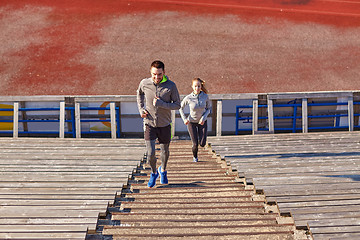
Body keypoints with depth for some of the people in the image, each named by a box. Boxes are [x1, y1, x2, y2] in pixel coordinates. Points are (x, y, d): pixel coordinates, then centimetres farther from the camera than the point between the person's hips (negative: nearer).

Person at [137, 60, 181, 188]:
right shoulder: (144, 83, -8)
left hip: (164, 125, 0)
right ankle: (153, 172, 22)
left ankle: (163, 170, 47)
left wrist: (161, 104, -23)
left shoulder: (171, 85, -13)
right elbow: (139, 94, 16)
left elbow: (177, 105, -10)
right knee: (150, 153, -9)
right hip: (149, 124, 0)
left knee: (165, 151, 16)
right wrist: (141, 109, 2)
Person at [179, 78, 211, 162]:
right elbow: (181, 107, -1)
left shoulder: (205, 96, -17)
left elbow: (209, 108, -1)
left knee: (202, 144, -7)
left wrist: (204, 117, -17)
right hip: (191, 122, -1)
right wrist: (184, 119, -9)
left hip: (202, 121, 1)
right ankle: (195, 157, 29)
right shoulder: (188, 98, -20)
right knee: (195, 144, -5)